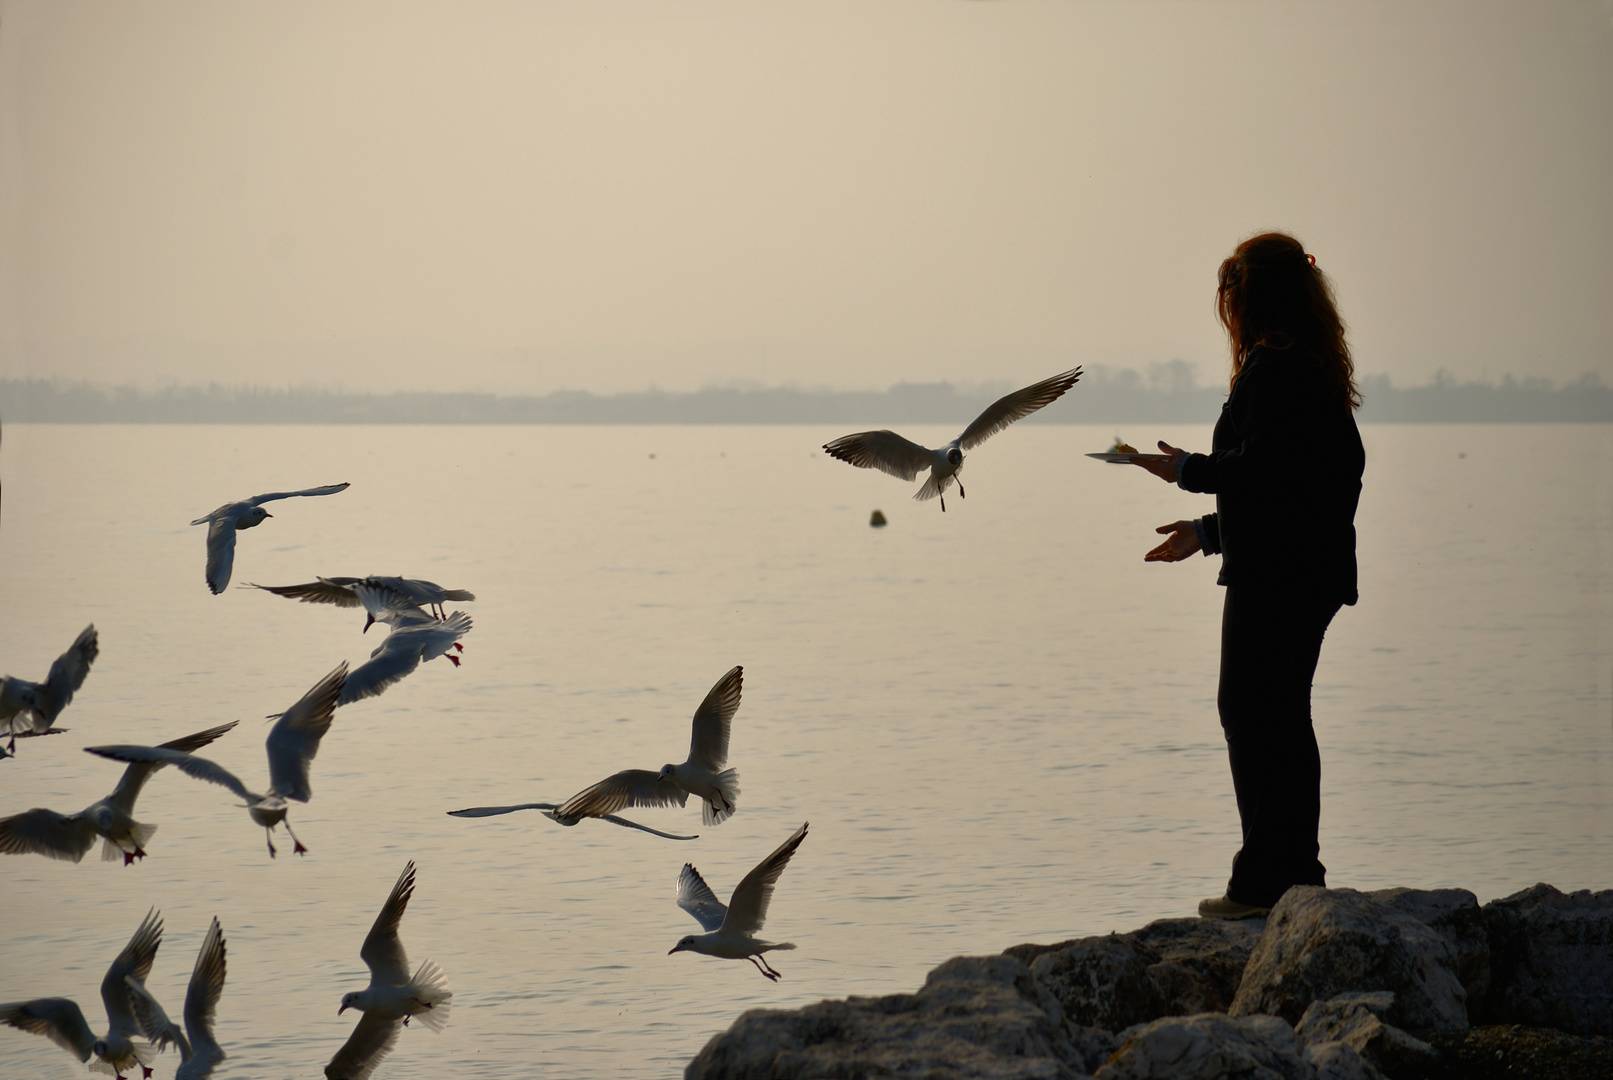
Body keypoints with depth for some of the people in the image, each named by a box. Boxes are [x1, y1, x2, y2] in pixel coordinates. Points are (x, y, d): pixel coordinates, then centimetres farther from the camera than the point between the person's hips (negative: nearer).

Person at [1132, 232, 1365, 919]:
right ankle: (1298, 874, 18)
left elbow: (1265, 468, -23)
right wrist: (1209, 533, 25)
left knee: (1250, 712, -5)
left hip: (1273, 576, -10)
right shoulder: (1316, 367, 17)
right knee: (1283, 718, 14)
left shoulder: (1271, 365, -13)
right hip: (1315, 570, 10)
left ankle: (1265, 881, -5)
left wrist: (1188, 470, -8)